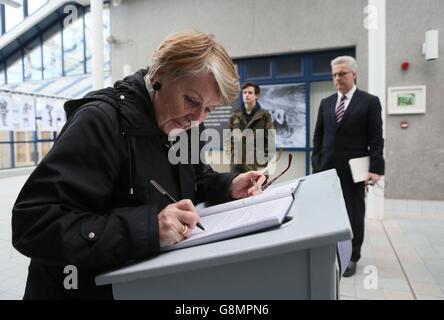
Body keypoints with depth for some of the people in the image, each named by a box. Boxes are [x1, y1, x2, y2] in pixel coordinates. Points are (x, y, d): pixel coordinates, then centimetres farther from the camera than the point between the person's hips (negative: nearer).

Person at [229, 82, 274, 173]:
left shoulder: (264, 115, 1)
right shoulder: (235, 115, 10)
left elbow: (269, 140, -2)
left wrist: (265, 161, -9)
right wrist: (230, 154, 4)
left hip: (256, 163, -3)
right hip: (236, 163, 3)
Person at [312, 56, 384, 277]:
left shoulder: (370, 102, 0)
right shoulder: (326, 102, 11)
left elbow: (376, 138, -5)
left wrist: (375, 168, -12)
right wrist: (316, 160, 3)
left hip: (353, 169, -3)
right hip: (327, 167, 3)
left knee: (354, 214, 7)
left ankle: (352, 257, 21)